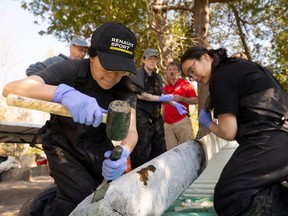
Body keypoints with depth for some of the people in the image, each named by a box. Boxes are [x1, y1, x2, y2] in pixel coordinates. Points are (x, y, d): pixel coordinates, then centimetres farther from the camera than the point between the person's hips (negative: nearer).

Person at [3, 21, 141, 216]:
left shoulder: (125, 88, -15)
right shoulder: (71, 70, -26)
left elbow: (131, 131, -25)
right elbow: (11, 89, -38)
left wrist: (123, 153, -49)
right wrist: (64, 93, -57)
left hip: (97, 145, 4)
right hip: (64, 146, -4)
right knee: (84, 198, -23)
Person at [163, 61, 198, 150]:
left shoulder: (185, 84, 4)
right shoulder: (165, 88, 16)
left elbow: (195, 100, -2)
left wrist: (181, 98, -15)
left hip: (182, 122, -4)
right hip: (168, 124, 4)